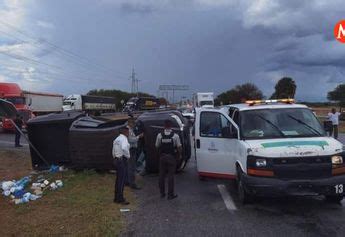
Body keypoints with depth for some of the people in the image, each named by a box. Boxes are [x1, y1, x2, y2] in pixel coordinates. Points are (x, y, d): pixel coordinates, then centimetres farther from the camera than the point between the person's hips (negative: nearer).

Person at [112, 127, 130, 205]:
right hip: (122, 160, -10)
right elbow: (124, 148, -30)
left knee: (118, 179, 14)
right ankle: (120, 199, -4)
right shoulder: (123, 138, -11)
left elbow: (113, 152, 20)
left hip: (116, 159, 10)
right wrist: (128, 155, -16)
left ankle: (116, 198, 21)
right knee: (122, 180, -6)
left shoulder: (116, 139, 18)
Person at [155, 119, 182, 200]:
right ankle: (170, 194, 6)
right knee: (170, 175, 3)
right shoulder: (175, 136, -11)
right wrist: (180, 154, 10)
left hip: (162, 156, 2)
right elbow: (179, 147, -8)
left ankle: (162, 193, 20)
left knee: (162, 175, 11)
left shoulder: (159, 135, -5)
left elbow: (157, 146, 3)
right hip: (171, 157, -2)